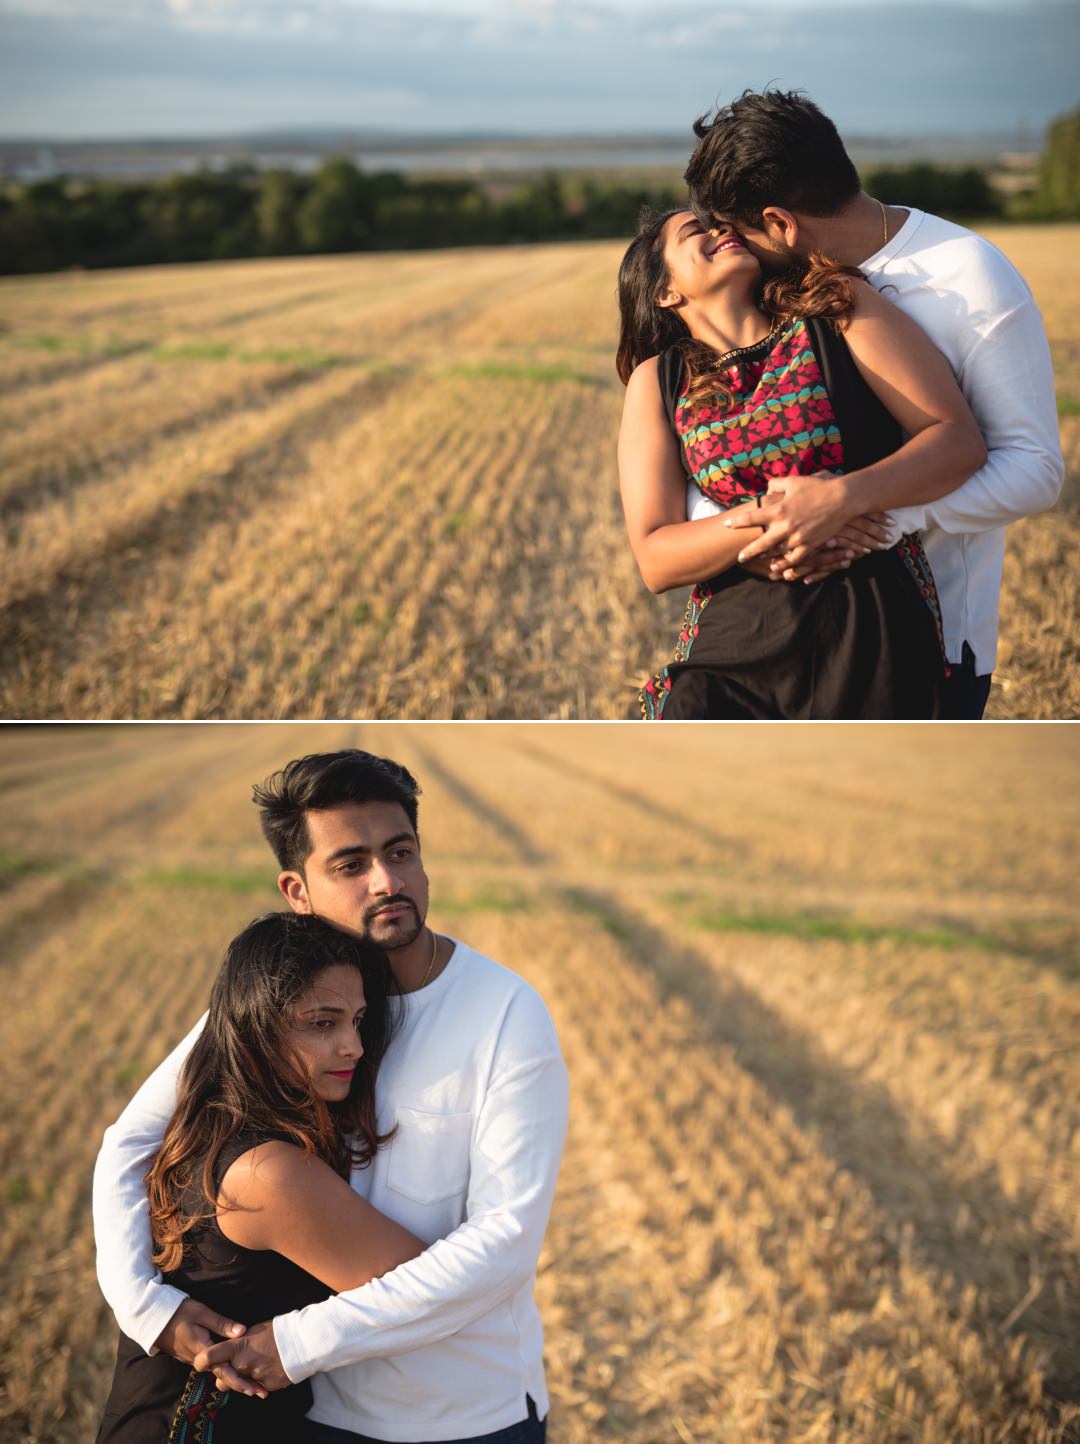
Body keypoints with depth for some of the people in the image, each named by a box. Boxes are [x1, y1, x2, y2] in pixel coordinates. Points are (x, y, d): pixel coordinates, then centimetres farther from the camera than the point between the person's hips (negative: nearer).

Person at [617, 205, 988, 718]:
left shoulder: (837, 307, 6)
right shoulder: (657, 381, 10)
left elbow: (959, 439, -2)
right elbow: (655, 559, 2)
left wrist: (843, 498, -19)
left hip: (869, 637, -1)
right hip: (728, 652, 1)